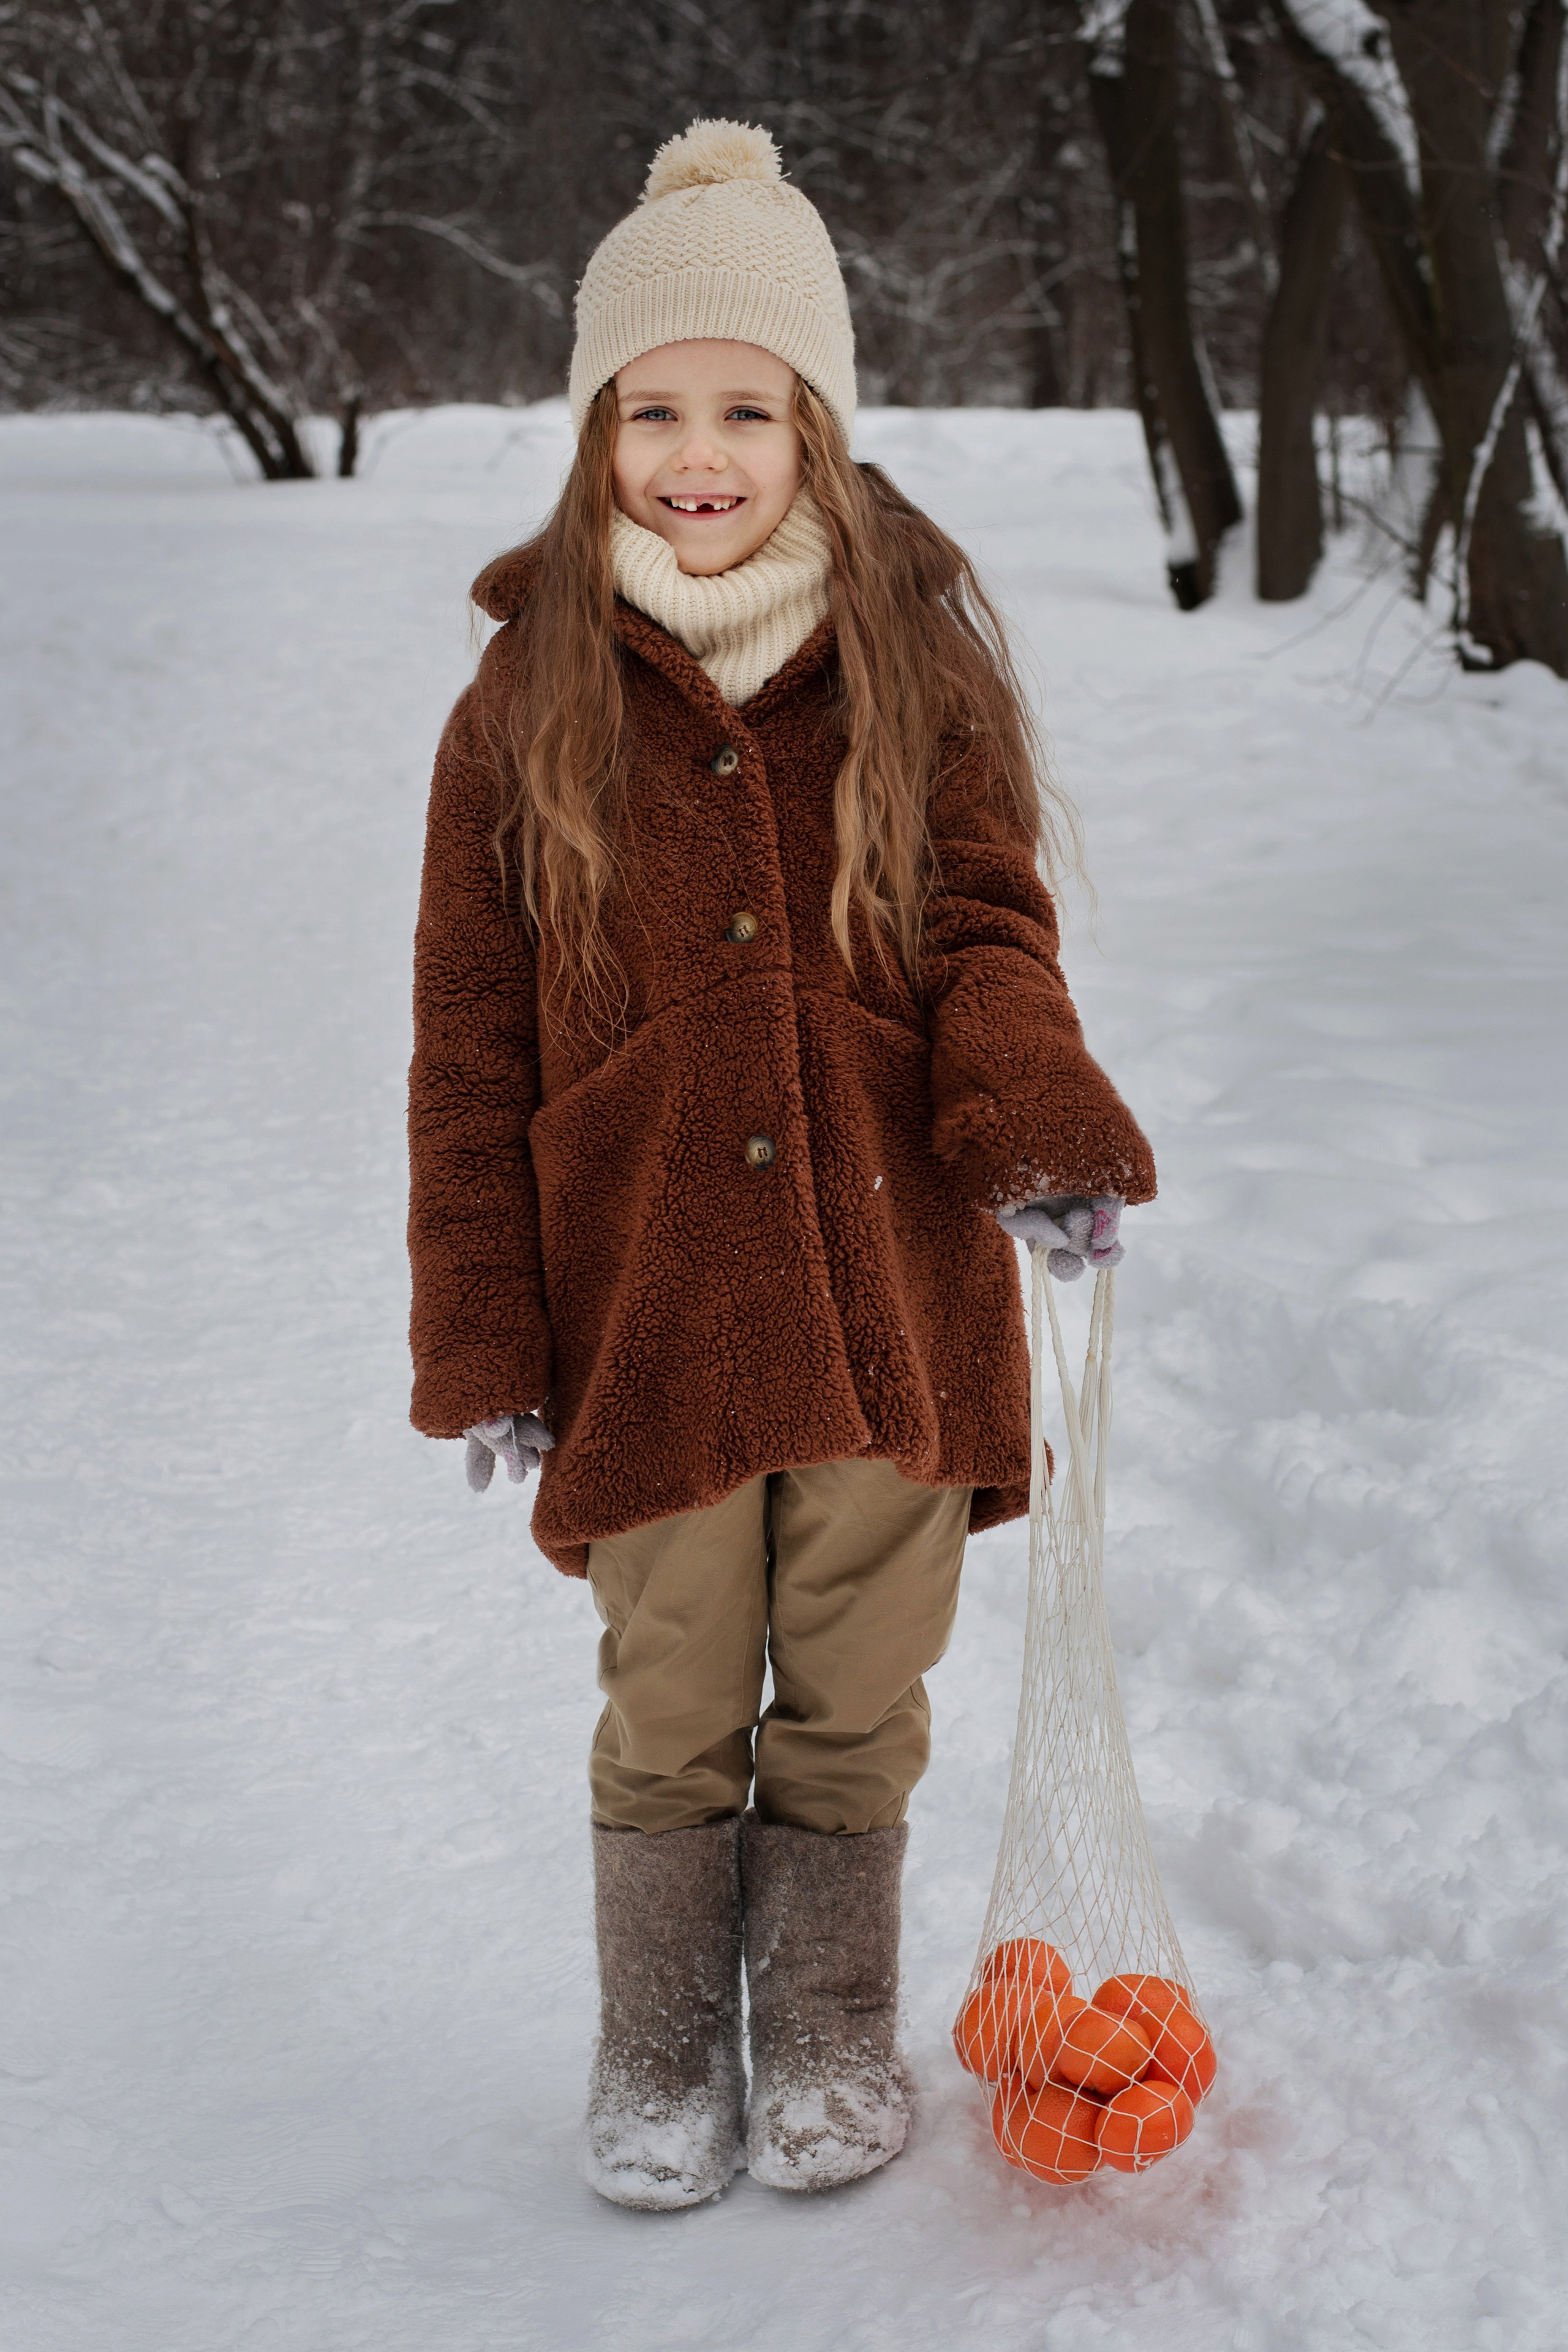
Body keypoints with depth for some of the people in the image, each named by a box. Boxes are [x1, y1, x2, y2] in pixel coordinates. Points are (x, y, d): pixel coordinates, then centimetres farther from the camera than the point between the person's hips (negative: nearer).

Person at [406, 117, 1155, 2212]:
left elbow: (989, 930, 0)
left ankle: (834, 2029, 34)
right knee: (672, 1711, 10)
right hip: (645, 1304, 0)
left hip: (892, 1292, 1)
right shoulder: (532, 700, -1)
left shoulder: (916, 666, 1)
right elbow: (472, 1044, 2)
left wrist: (1042, 1127, -22)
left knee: (854, 1703, 13)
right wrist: (483, 1341, -1)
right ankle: (660, 2045, 31)